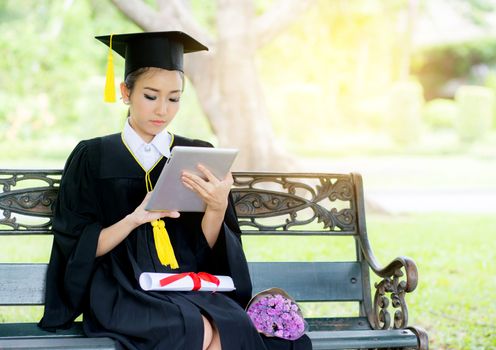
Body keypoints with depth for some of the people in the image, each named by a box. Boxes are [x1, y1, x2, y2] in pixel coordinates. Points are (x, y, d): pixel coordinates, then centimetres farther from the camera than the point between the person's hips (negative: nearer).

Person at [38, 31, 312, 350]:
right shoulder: (92, 158, 5)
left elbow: (207, 251, 7)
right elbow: (79, 250, 0)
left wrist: (217, 208, -13)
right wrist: (135, 218, -16)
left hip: (191, 287, 3)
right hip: (122, 290, -3)